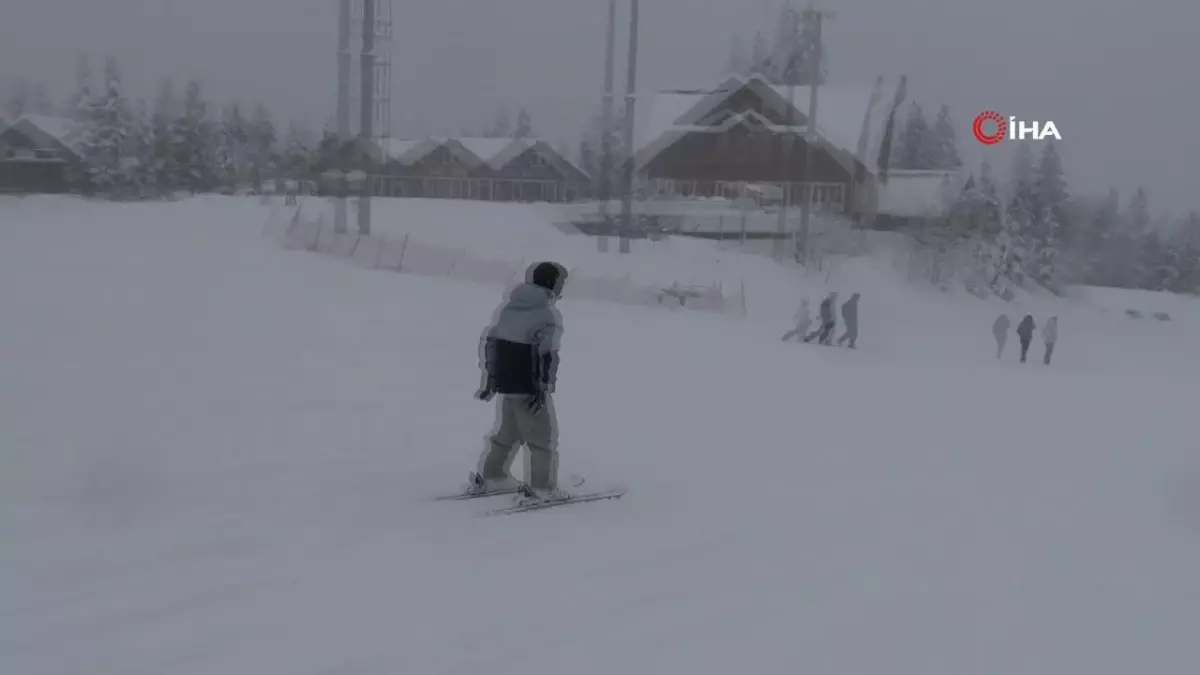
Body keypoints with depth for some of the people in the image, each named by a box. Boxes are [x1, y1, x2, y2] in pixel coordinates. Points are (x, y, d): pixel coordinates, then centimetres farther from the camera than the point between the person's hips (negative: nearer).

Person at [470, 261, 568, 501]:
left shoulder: (507, 308, 10)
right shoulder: (549, 315, -13)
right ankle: (542, 488, 5)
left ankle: (489, 477, 28)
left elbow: (488, 341, 14)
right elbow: (547, 355, -20)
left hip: (504, 383, 7)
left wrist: (490, 377, 20)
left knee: (506, 431, 23)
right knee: (543, 436, 5)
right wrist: (543, 388, -16)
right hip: (530, 388, -7)